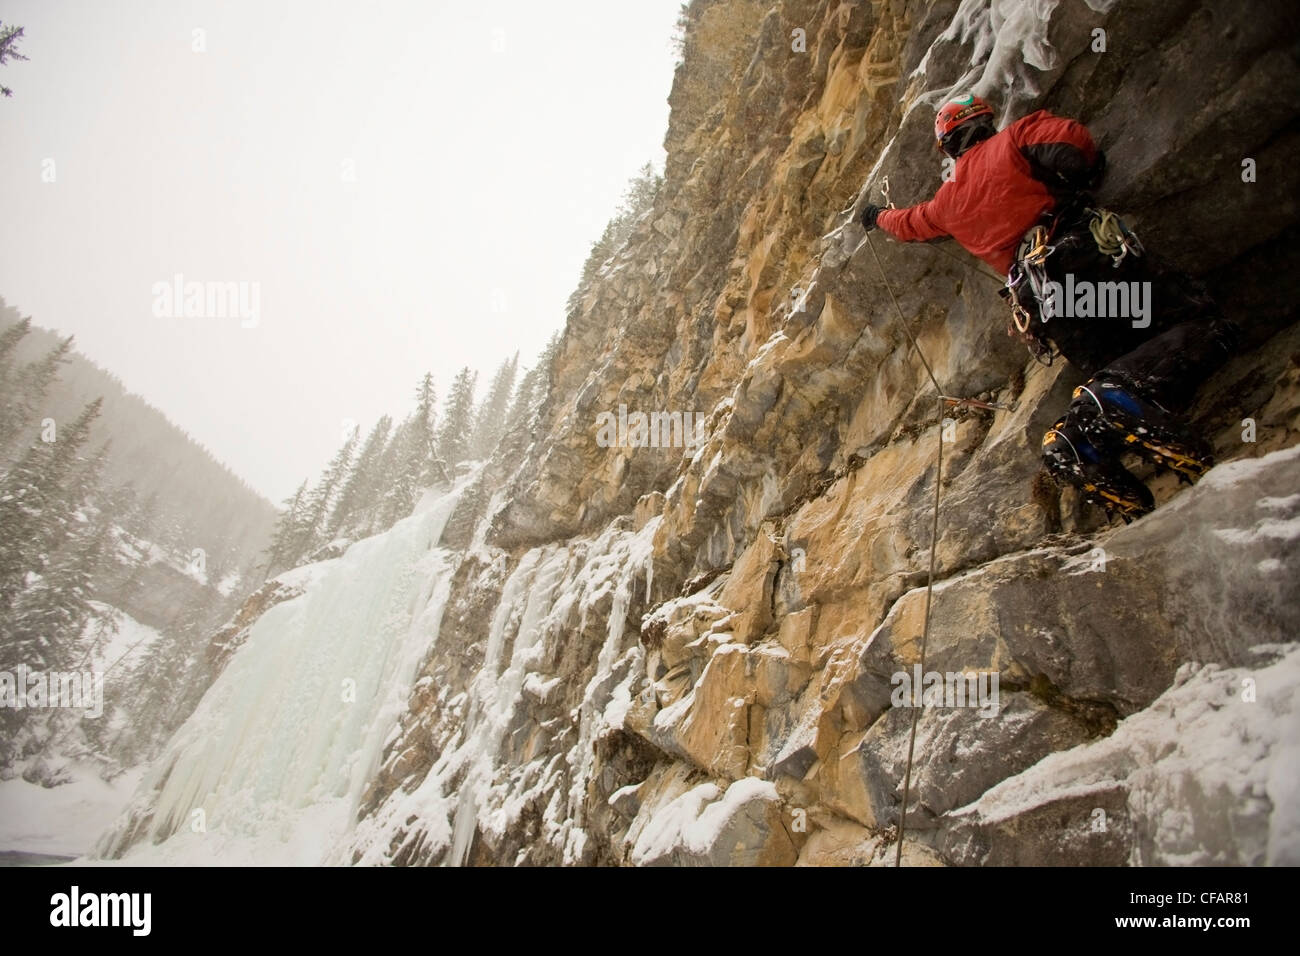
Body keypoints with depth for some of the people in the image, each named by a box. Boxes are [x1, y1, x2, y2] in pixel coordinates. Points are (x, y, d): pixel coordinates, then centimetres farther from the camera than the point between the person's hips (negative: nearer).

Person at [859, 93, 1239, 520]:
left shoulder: (948, 201, 29)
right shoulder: (1013, 140, 16)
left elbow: (908, 223, 49)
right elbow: (1070, 143, -4)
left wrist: (877, 217, 70)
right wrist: (1087, 172, 18)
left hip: (1037, 297, 4)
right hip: (1086, 250, -4)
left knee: (1118, 382, 5)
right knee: (1203, 324, -6)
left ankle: (1075, 438, -26)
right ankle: (1127, 393, -32)